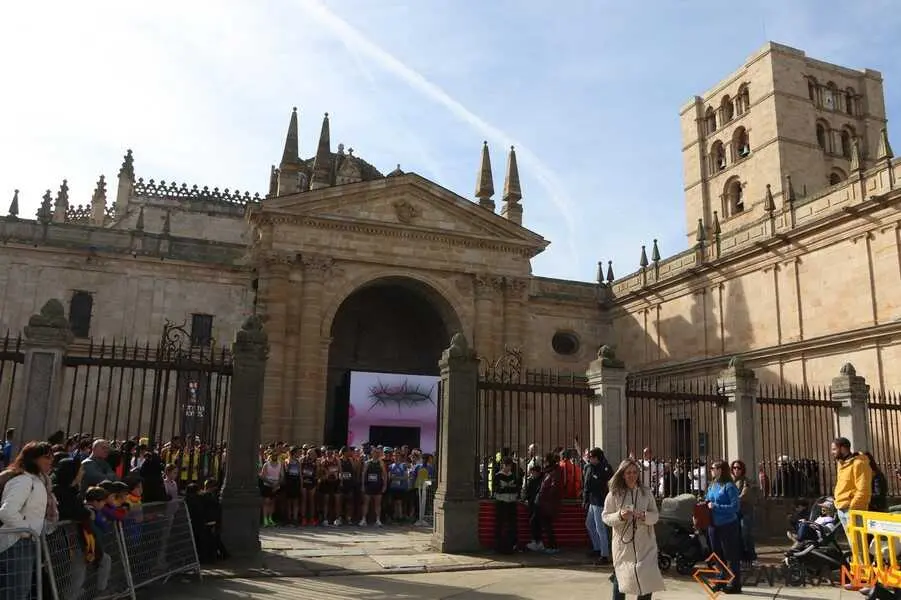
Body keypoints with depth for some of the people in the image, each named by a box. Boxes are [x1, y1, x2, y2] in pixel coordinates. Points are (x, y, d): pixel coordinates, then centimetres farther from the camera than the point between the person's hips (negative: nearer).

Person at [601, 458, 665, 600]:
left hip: (645, 543, 2)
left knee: (648, 578, 0)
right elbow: (605, 516, -2)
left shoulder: (646, 492, 3)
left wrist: (644, 516, -16)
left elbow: (655, 515, 5)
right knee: (621, 577, 9)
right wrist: (619, 516, -20)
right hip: (623, 542, -1)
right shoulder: (614, 494, -5)